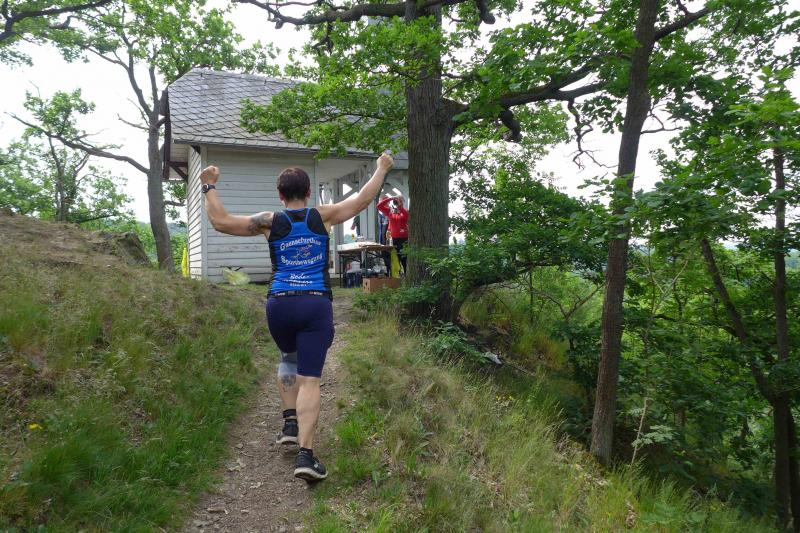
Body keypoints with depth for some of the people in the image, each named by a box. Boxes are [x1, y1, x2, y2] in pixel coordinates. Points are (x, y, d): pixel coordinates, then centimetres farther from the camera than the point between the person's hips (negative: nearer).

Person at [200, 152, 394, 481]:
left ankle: (290, 423, 21)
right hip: (317, 306, -1)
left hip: (280, 305, 2)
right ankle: (305, 455, -10)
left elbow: (221, 221, 6)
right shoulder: (323, 217, 4)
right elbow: (362, 200, 11)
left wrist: (209, 187, 20)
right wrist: (382, 169, 24)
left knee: (288, 358, 29)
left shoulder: (269, 222, 4)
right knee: (310, 379, -2)